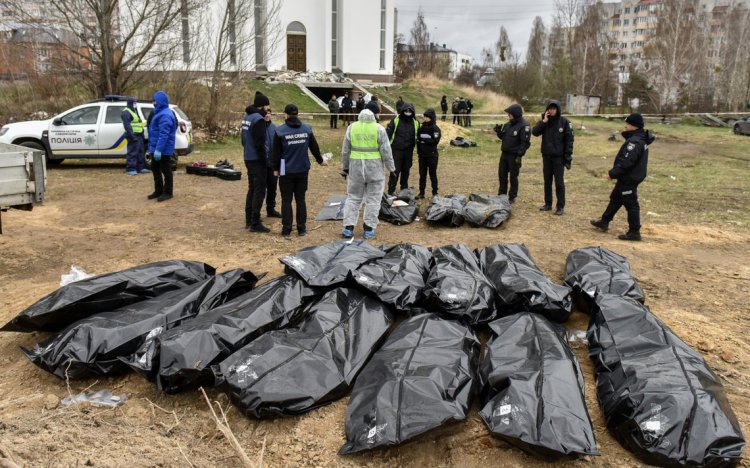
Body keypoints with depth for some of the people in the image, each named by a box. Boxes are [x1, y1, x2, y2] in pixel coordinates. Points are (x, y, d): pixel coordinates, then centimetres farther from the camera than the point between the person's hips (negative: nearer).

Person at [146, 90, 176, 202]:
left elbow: (164, 134, -27)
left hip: (163, 150, -11)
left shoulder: (165, 115, -20)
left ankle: (168, 192, 9)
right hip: (156, 148, 11)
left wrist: (158, 149, -30)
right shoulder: (160, 112, 15)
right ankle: (158, 191, 26)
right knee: (155, 169, 17)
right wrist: (154, 148, 24)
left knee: (166, 170, 0)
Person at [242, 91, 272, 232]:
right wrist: (264, 160, -14)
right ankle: (255, 223, -4)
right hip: (257, 159, -9)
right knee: (259, 191, -5)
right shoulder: (258, 119, -18)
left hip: (248, 158, 9)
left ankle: (249, 220, 22)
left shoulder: (246, 117, 11)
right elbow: (260, 143, -20)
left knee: (252, 189, 17)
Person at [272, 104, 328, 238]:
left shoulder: (280, 131, -9)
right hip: (303, 170, 3)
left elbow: (276, 152, -5)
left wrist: (276, 169, 7)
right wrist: (320, 160, 26)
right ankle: (302, 228, 14)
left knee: (286, 200, 5)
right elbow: (314, 147, 10)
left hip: (286, 171, -3)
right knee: (300, 199, 12)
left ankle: (286, 229, 6)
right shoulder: (307, 129, 1)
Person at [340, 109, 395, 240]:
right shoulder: (379, 129, -5)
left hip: (356, 167, 2)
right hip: (374, 168, -2)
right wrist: (391, 168, 5)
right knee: (373, 199, 7)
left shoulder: (351, 128, 2)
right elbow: (386, 151, -5)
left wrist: (345, 167, 17)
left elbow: (345, 151, 6)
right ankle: (369, 229, 9)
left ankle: (348, 227, 8)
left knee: (353, 197, 12)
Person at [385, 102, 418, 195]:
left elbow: (417, 137, 12)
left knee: (406, 171, 12)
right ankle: (390, 192, 4)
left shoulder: (415, 123, 4)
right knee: (395, 171, -3)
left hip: (408, 152, 3)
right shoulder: (395, 120, -5)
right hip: (396, 150, -3)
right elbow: (388, 133, -3)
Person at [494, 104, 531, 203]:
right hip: (504, 153, 8)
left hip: (514, 155, -7)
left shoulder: (524, 126, -14)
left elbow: (525, 143, -17)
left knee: (513, 177, 2)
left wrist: (519, 155, -22)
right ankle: (501, 194, 26)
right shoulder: (508, 124, 9)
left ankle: (512, 197, 14)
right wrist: (499, 131, -2)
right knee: (502, 174, 13)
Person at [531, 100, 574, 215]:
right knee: (547, 181, 11)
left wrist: (568, 157, -11)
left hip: (559, 157, -4)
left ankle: (561, 206, 6)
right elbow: (534, 132, -8)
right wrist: (543, 121, -18)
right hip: (546, 156, 4)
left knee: (559, 182, 0)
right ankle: (548, 204, 22)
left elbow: (569, 140, -7)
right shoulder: (544, 121, 4)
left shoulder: (564, 122, -7)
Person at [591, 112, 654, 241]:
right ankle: (604, 222, 33)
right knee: (615, 199, 21)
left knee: (631, 204, -3)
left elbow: (625, 162, -28)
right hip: (630, 177, 11)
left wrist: (613, 173, -18)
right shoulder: (640, 139, 10)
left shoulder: (634, 142, -24)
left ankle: (634, 232, 4)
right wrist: (615, 173, 15)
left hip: (629, 179, -11)